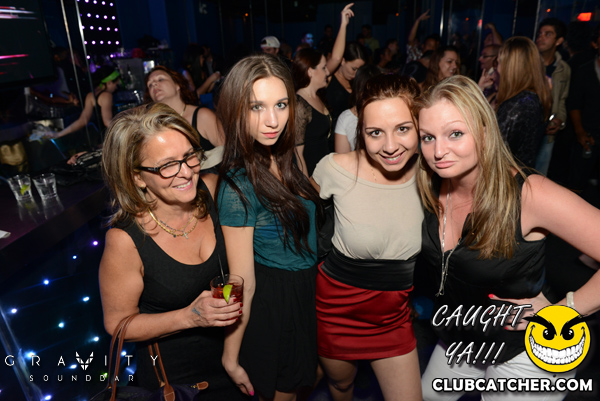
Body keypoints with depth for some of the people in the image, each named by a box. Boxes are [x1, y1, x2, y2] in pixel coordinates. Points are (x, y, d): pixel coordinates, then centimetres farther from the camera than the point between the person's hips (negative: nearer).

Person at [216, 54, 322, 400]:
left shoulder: (285, 157, -4)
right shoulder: (239, 185, -27)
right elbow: (242, 284, -21)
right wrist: (231, 358, -15)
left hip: (307, 288, 8)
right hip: (275, 301, -7)